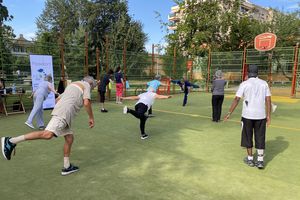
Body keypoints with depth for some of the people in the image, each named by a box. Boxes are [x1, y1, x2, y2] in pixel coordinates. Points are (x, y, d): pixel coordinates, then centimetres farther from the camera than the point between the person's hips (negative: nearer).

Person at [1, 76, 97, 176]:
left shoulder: (72, 85, 32)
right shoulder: (86, 85, 6)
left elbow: (58, 99, 33)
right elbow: (86, 103, -11)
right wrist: (91, 118, -1)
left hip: (60, 113, 10)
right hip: (64, 113, -10)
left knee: (69, 137, 12)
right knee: (47, 134, -22)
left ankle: (67, 167, 16)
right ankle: (11, 141, -19)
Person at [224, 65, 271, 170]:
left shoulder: (244, 84, -4)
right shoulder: (264, 83, 5)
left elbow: (236, 100, -10)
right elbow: (268, 100, 1)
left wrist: (229, 113, -7)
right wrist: (268, 116, 5)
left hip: (247, 115, -2)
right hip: (261, 115, 2)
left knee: (248, 137, 12)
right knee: (260, 138, 11)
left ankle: (250, 159, 20)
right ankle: (260, 161, 10)